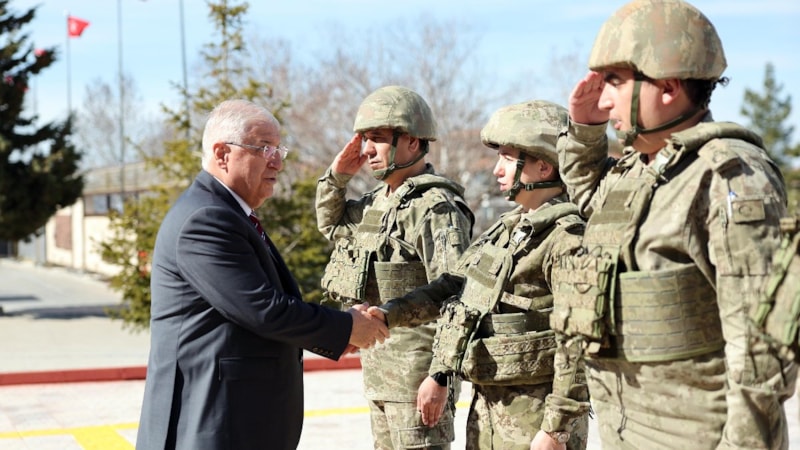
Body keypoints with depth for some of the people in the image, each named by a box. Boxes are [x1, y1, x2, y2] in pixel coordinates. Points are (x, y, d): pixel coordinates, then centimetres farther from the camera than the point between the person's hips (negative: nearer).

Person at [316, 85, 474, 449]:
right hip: (378, 365, 10)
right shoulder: (377, 201, 12)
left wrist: (440, 376, -24)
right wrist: (336, 176, 12)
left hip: (416, 369, -10)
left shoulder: (436, 207, -16)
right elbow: (331, 226, 31)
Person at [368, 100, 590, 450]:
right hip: (486, 406, 9)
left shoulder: (567, 238, -17)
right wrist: (391, 314, 5)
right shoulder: (508, 227, 11)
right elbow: (453, 284, 16)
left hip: (532, 414, -9)